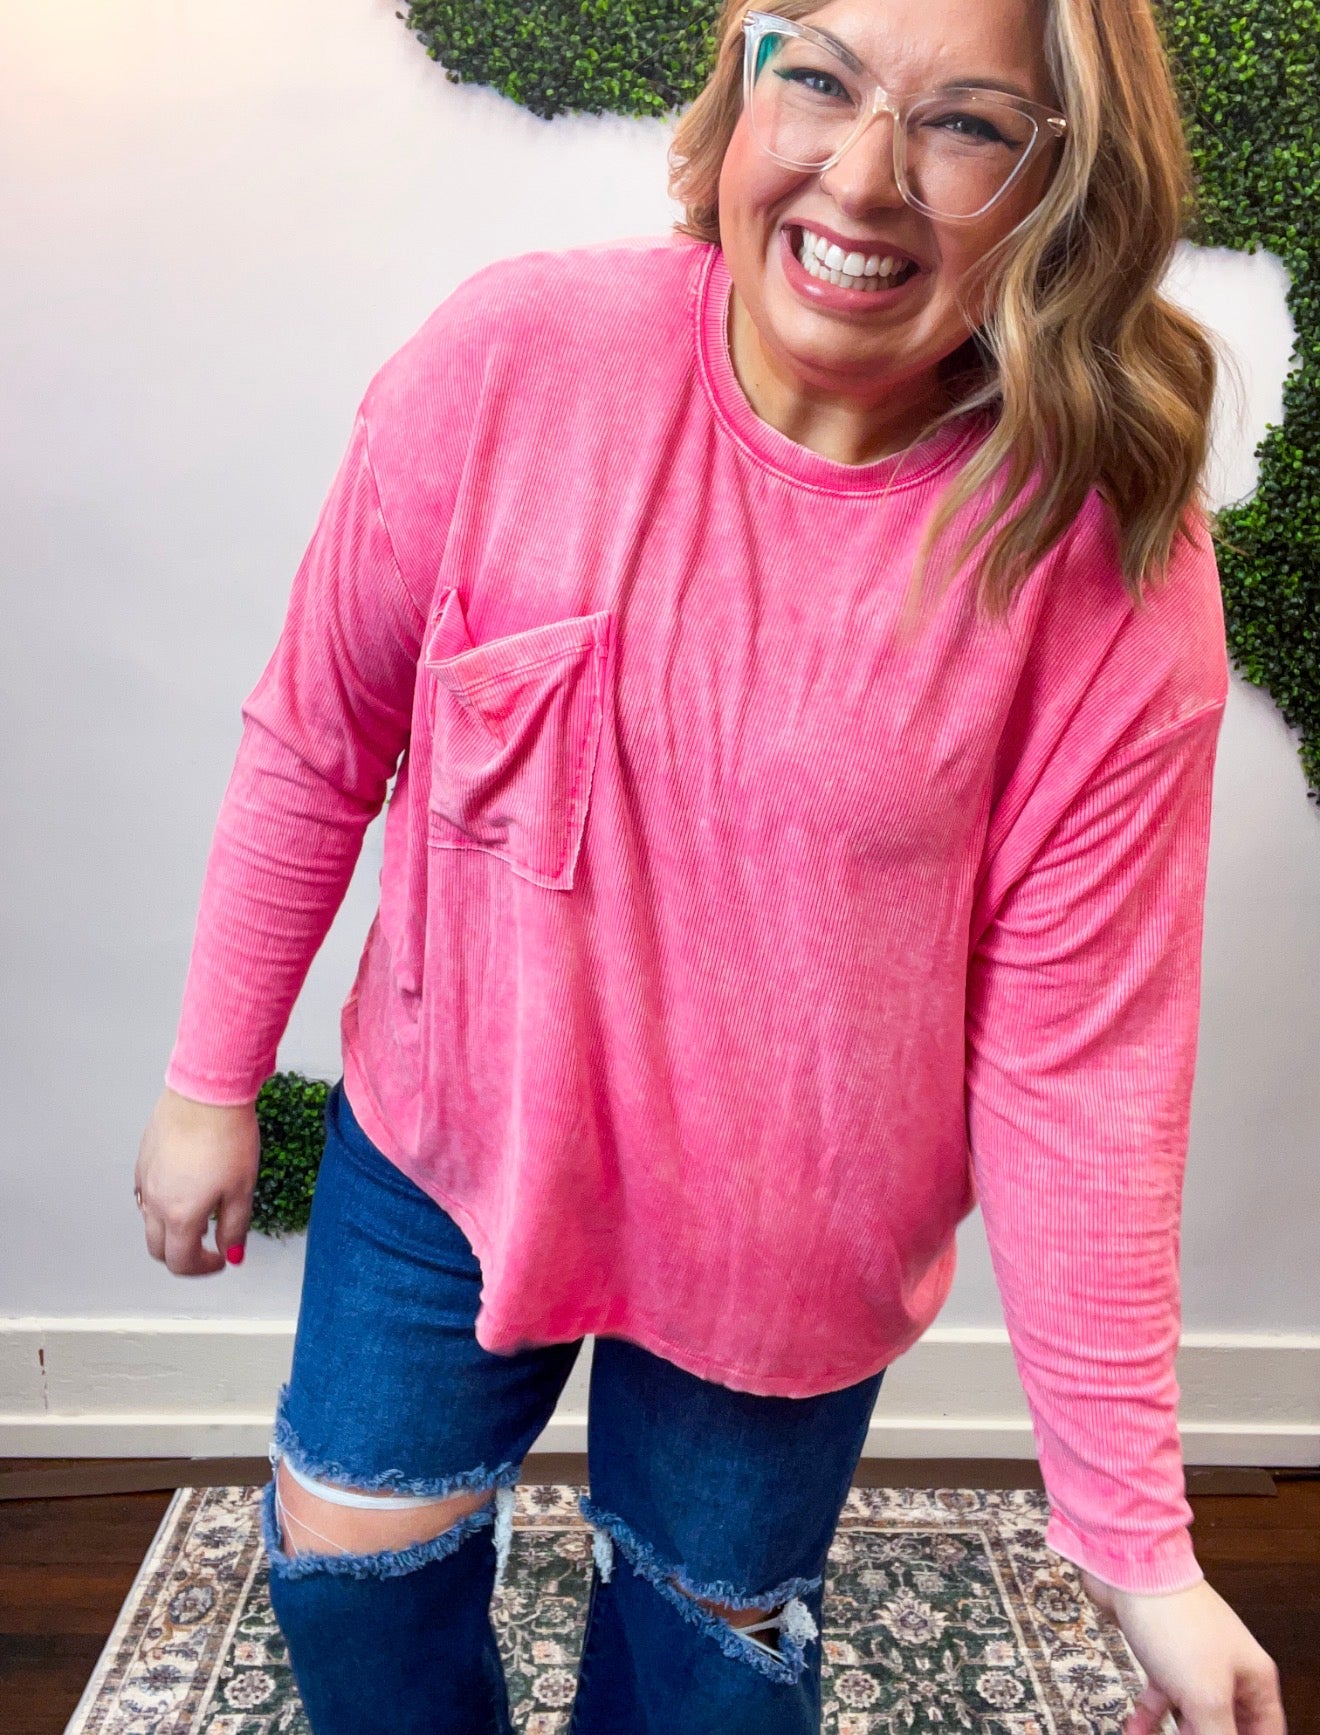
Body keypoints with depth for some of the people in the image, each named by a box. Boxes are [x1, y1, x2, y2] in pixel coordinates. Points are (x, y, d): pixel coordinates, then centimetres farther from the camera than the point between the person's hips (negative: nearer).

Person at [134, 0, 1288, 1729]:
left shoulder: (1118, 575, -21)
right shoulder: (513, 355, -19)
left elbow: (1074, 1067, -16)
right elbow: (317, 743, -7)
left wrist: (1136, 1536, -12)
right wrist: (215, 1079, 2)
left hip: (786, 1257, 0)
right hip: (446, 1141, 2)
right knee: (348, 1566, 21)